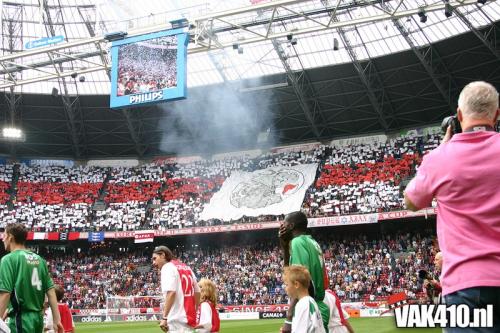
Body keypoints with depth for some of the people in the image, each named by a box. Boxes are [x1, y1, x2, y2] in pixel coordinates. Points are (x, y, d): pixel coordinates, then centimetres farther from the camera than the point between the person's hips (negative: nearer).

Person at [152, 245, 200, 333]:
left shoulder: (167, 267, -5)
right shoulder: (186, 268, 19)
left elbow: (171, 292, -19)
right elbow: (197, 292, 19)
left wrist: (164, 318, -19)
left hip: (177, 320, -9)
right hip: (189, 318, 9)